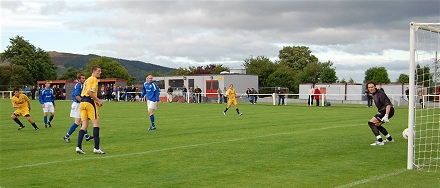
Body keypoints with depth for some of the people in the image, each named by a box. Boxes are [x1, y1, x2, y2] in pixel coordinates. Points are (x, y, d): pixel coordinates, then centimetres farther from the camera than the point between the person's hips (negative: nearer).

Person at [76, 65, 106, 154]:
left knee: (84, 125, 8)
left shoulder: (87, 80, 23)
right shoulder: (94, 79, -6)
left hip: (82, 102, 9)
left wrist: (95, 101, 18)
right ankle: (96, 148, -7)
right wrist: (98, 100, -11)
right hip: (89, 102, -9)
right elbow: (90, 92, -18)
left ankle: (79, 147, 0)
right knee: (96, 124, -4)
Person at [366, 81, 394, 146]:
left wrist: (386, 115, -35)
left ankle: (380, 141, -23)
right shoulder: (374, 94, 10)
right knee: (377, 125, 25)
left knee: (371, 123, -16)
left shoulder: (380, 94, -20)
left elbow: (388, 104, -27)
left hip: (388, 111, -11)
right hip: (382, 111, 11)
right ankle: (390, 139, 36)